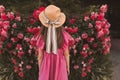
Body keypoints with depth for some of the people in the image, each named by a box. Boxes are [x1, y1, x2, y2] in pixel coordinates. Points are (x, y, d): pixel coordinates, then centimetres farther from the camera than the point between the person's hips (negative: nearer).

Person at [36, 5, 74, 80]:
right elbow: (66, 54, -9)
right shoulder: (63, 35, -20)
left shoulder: (42, 37, -20)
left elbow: (40, 56, -10)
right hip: (60, 66, 0)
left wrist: (40, 70, 7)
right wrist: (68, 67, 8)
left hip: (46, 66, 0)